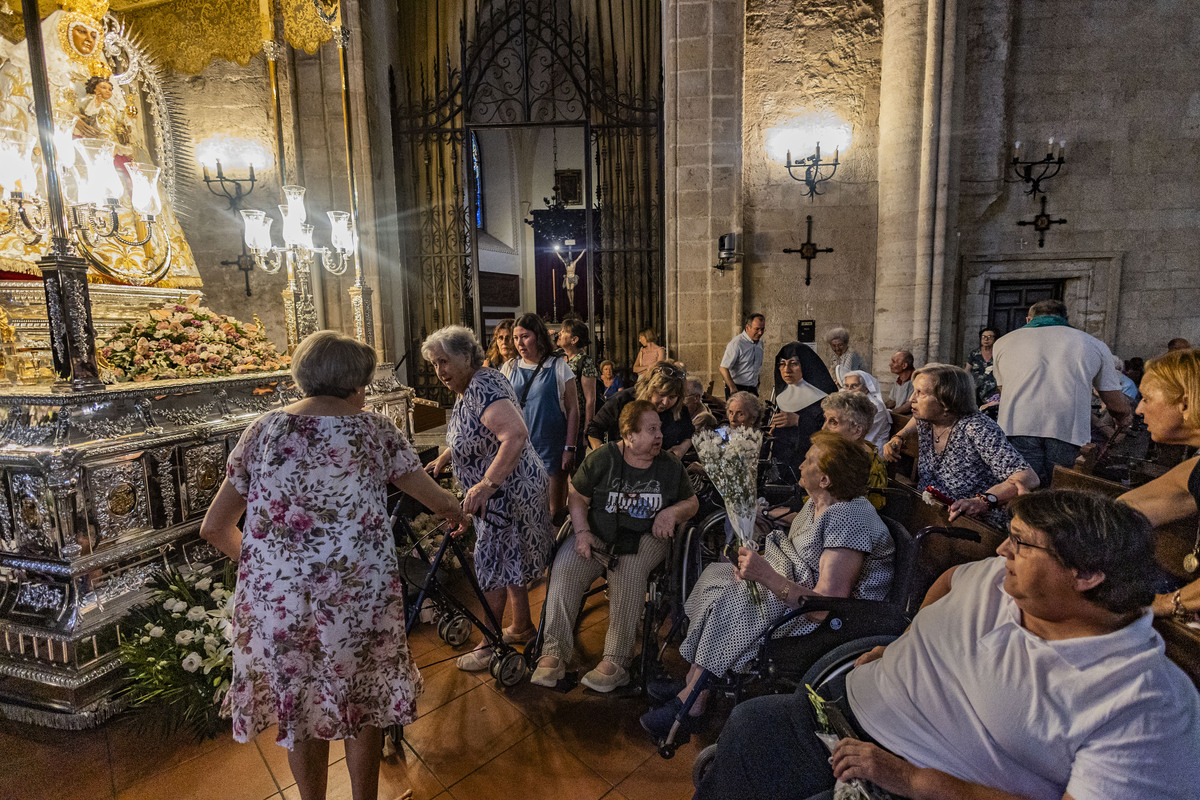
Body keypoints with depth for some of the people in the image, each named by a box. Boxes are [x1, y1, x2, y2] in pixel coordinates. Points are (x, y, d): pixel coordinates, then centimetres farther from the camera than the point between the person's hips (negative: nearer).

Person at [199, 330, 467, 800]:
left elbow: (214, 529, 8)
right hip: (359, 598, -2)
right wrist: (457, 514, 28)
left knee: (298, 710, 25)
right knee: (362, 707, 22)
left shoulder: (262, 431, 4)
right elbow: (438, 501, 6)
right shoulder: (375, 430, -2)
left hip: (273, 603, 2)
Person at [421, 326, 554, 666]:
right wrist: (442, 459, 15)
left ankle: (491, 644, 19)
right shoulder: (465, 390, 9)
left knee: (493, 567, 2)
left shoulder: (484, 387, -24)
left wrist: (487, 484, -44)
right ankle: (522, 628, 38)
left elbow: (516, 434, -40)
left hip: (509, 491, -10)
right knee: (510, 561, 21)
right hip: (504, 492, 10)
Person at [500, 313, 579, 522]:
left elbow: (573, 409, -2)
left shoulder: (558, 367, -2)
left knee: (555, 510, 3)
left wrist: (570, 448, -6)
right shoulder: (509, 368, 7)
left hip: (552, 450, -3)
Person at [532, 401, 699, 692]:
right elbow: (577, 497, 4)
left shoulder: (671, 466, 8)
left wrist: (673, 511, -6)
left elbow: (692, 502, 17)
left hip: (646, 537, 0)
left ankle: (616, 660, -25)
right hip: (599, 532, 1)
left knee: (628, 571, -34)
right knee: (565, 566, -26)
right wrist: (582, 531, -11)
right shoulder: (601, 459, 1)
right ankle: (554, 652, -20)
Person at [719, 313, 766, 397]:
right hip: (737, 389, -7)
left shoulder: (760, 342, 11)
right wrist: (733, 389, -21)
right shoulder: (736, 343, -14)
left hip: (752, 390, 7)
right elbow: (723, 368, -18)